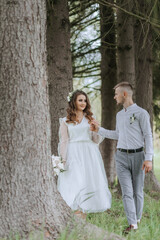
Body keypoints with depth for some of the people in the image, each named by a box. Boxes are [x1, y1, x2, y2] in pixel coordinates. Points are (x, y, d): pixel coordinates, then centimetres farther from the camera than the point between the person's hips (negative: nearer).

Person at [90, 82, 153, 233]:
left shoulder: (141, 113, -6)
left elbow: (148, 136, -8)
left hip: (137, 155, -4)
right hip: (122, 157, 4)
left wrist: (148, 159, -15)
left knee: (137, 191, 5)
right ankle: (132, 224, -11)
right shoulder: (119, 115, 14)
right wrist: (98, 130, 22)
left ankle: (137, 219, 23)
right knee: (127, 192, -7)